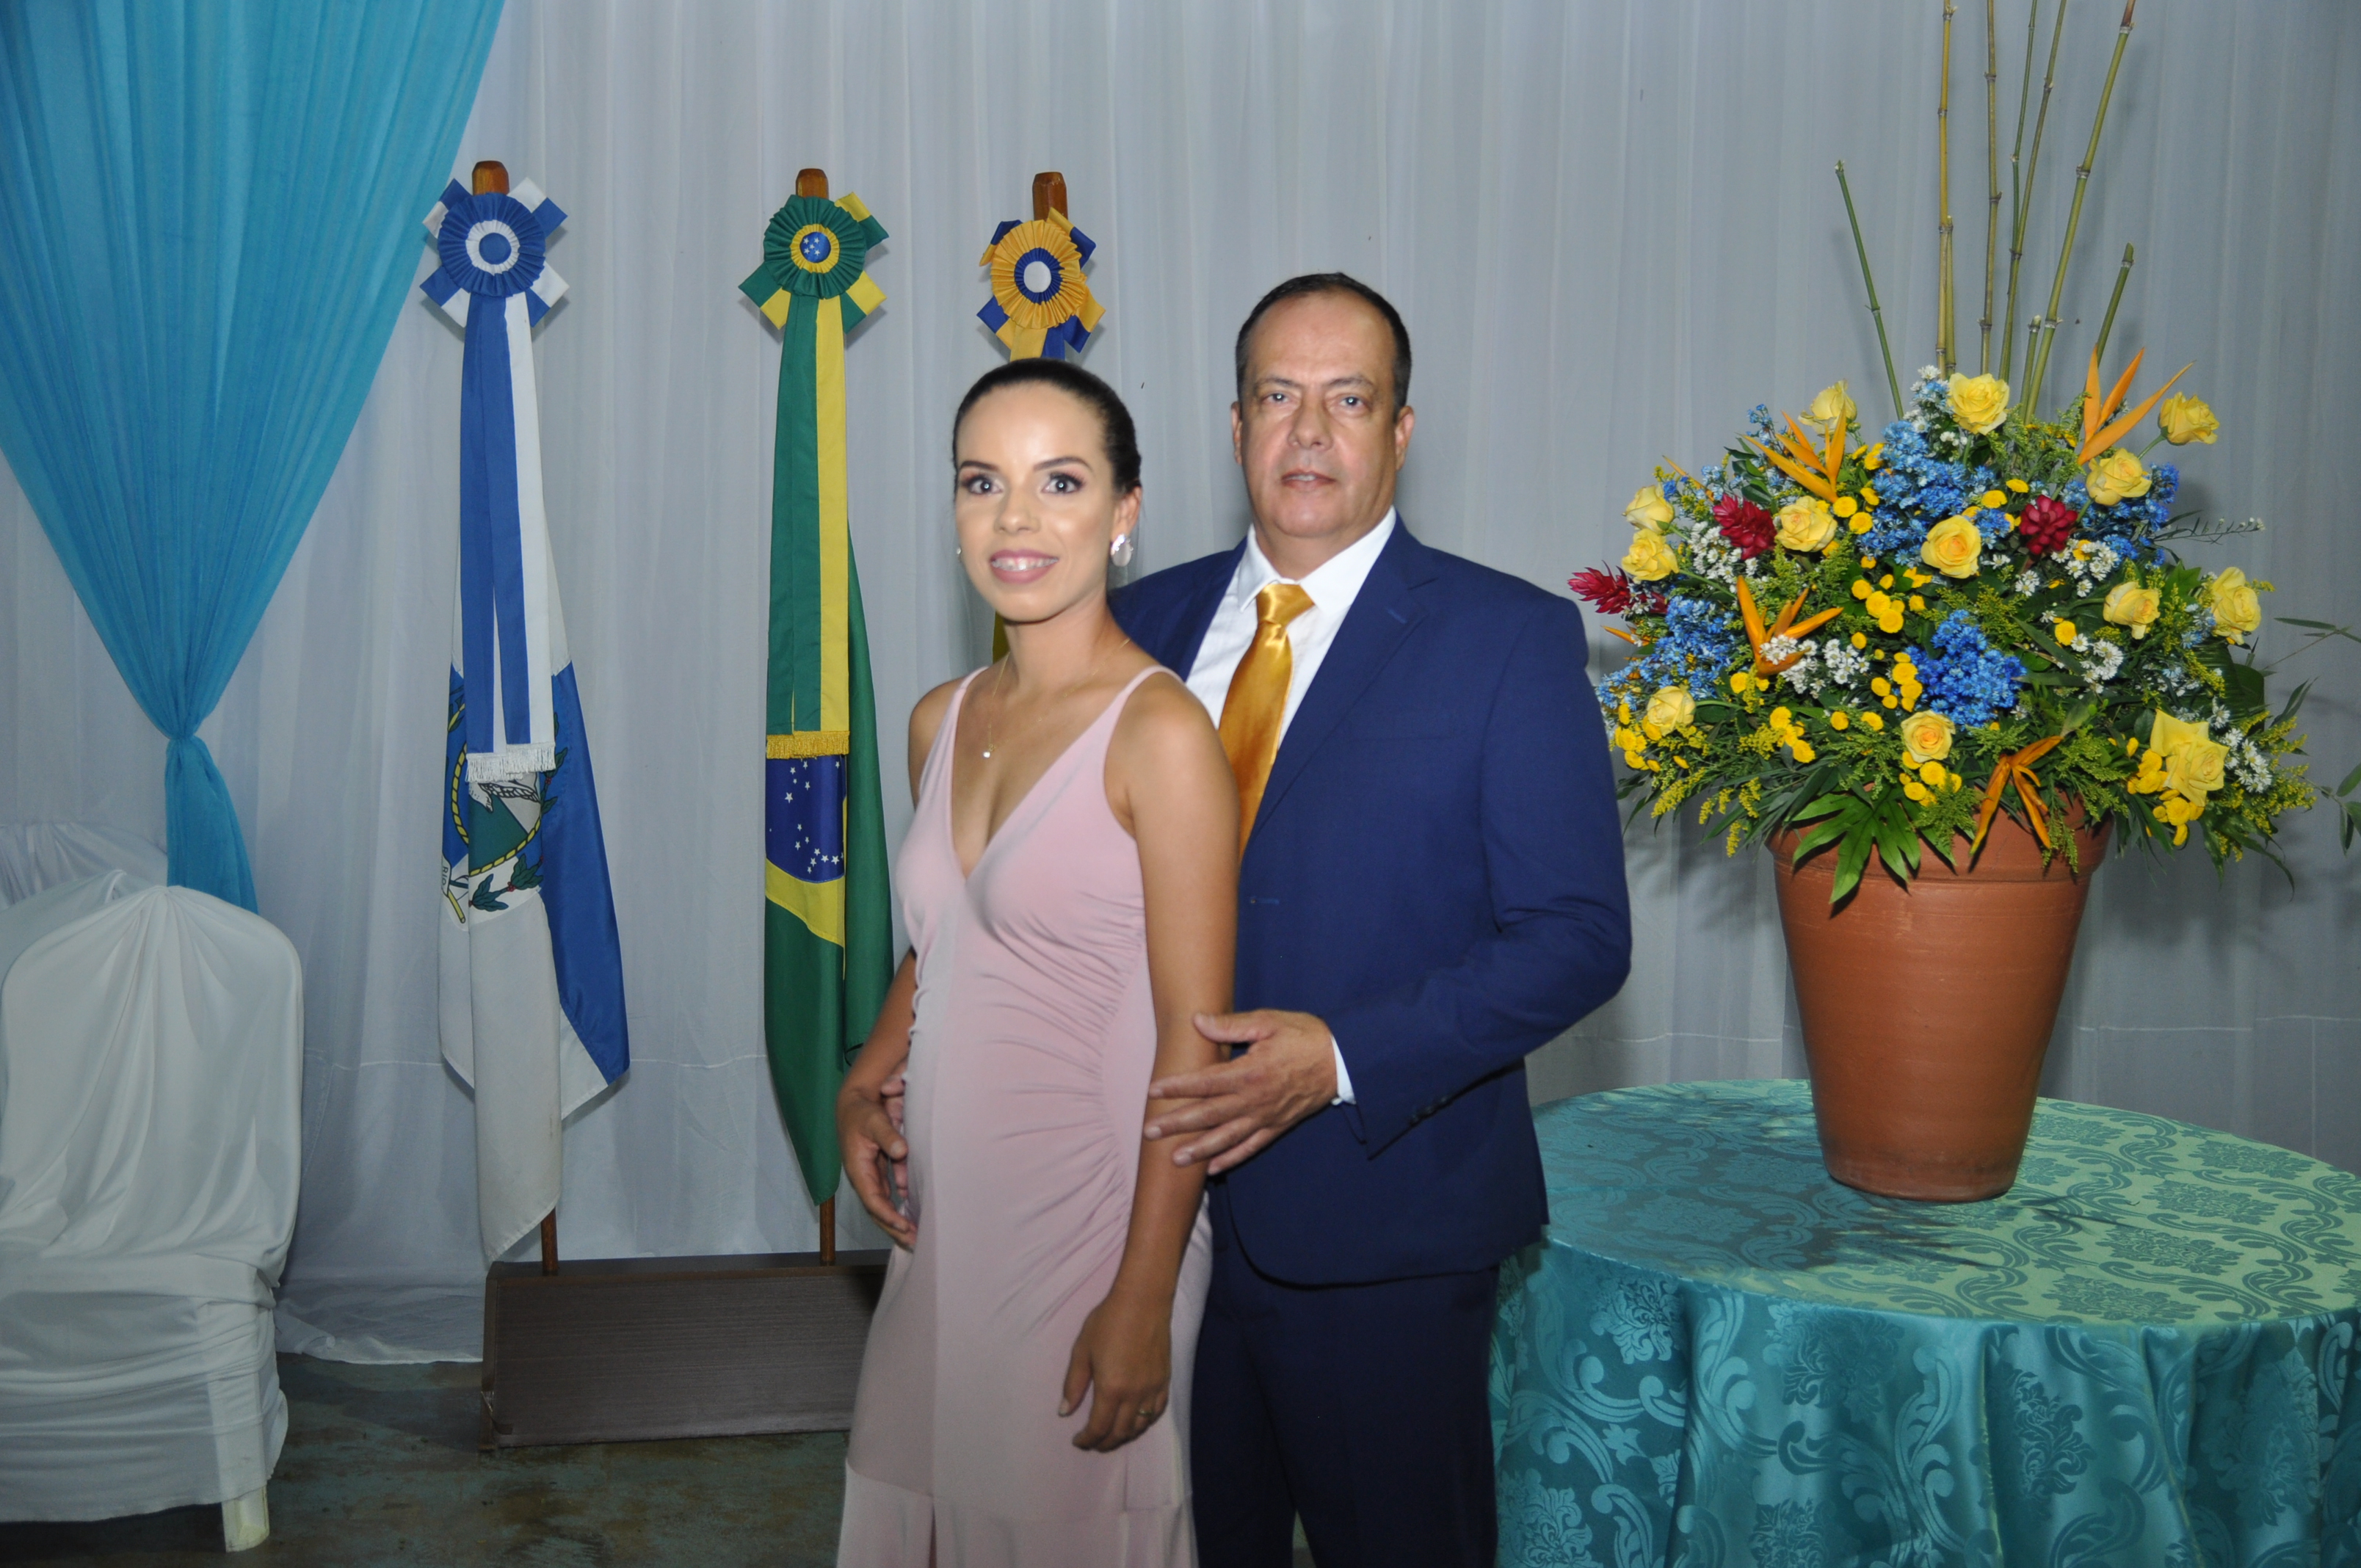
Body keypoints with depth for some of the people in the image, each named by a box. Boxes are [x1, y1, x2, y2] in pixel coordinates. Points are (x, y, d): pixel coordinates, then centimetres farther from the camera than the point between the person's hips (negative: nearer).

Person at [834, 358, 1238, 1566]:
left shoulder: (1159, 731, -16)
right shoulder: (940, 721, 6)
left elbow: (1192, 1044, -16)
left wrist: (1144, 1300, -17)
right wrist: (864, 1081, 3)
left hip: (1088, 1218, -6)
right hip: (944, 1213, 7)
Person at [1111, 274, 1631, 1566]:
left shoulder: (1510, 640, -8)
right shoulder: (1148, 621, 6)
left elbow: (1575, 936, -13)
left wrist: (1342, 1060, -23)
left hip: (1380, 1228, -4)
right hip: (1162, 1194, 4)